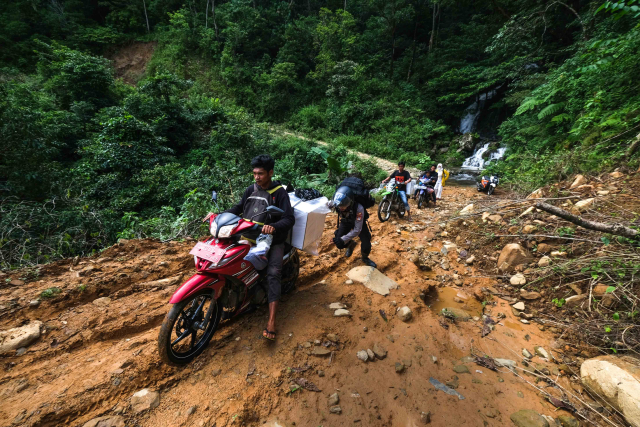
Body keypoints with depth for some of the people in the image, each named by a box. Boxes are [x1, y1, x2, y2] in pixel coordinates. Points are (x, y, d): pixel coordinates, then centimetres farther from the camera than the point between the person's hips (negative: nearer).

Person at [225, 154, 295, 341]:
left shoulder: (279, 192, -7)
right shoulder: (250, 190, 9)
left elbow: (290, 218, -15)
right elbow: (239, 208, 23)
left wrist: (274, 226, -35)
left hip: (273, 240, -5)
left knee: (273, 273, -22)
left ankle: (271, 321, -21)